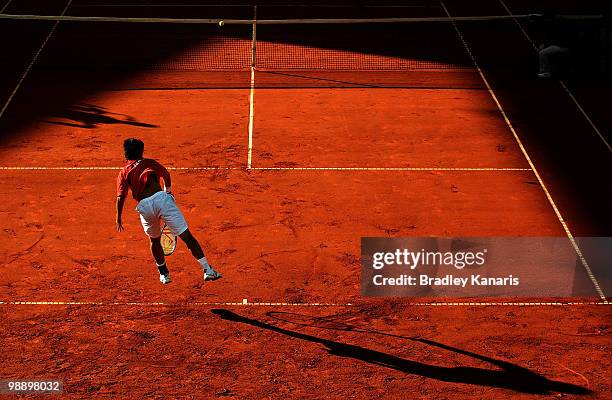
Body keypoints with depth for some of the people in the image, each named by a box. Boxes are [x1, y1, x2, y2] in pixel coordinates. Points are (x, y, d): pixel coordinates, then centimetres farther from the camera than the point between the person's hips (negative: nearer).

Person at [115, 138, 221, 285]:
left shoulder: (123, 173, 19)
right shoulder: (149, 162, 21)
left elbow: (121, 197, 6)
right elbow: (166, 175, 13)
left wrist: (118, 219, 11)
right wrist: (168, 192, 29)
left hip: (144, 206, 1)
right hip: (160, 197, -1)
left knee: (155, 241, 27)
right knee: (186, 236, -1)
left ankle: (164, 274, 33)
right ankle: (207, 269, -7)